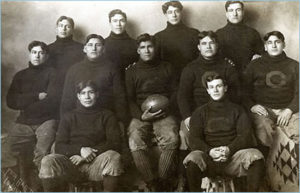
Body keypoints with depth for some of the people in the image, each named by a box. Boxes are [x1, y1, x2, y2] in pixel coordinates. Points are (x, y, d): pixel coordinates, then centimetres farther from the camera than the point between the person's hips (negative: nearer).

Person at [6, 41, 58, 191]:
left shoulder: (52, 73, 8)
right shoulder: (20, 75, 20)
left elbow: (51, 101, -4)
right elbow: (11, 101, 7)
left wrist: (24, 103, 2)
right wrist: (37, 96, -4)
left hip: (46, 121, -3)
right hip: (23, 124, 3)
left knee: (42, 155, -27)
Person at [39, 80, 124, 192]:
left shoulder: (106, 116, 16)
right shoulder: (68, 117, 19)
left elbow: (115, 143, 4)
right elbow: (59, 147, 8)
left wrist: (91, 152, -10)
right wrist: (80, 150, -11)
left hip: (97, 163, -1)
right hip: (71, 165, 1)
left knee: (113, 157, -33)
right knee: (48, 161, -29)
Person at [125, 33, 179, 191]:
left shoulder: (166, 68, 18)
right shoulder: (131, 71, 15)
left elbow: (175, 92, 15)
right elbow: (129, 99, 8)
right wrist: (141, 116, -10)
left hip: (163, 114, 0)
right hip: (140, 116, 0)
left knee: (171, 139, -32)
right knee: (135, 143, -32)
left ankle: (162, 183, -21)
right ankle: (153, 186, -24)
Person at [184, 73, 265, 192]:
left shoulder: (237, 110, 17)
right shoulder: (200, 112, 16)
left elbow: (245, 135, 4)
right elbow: (194, 140, 4)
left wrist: (229, 149, -16)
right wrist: (210, 151, -17)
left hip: (233, 156, 1)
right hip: (209, 158, 0)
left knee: (256, 156, -29)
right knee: (192, 159, -33)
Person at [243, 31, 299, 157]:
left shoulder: (294, 66, 16)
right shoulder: (255, 65, 15)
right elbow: (243, 89, 10)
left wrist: (289, 110, -8)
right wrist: (251, 106, -8)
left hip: (287, 109, 1)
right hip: (263, 108, -1)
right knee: (263, 132, -33)